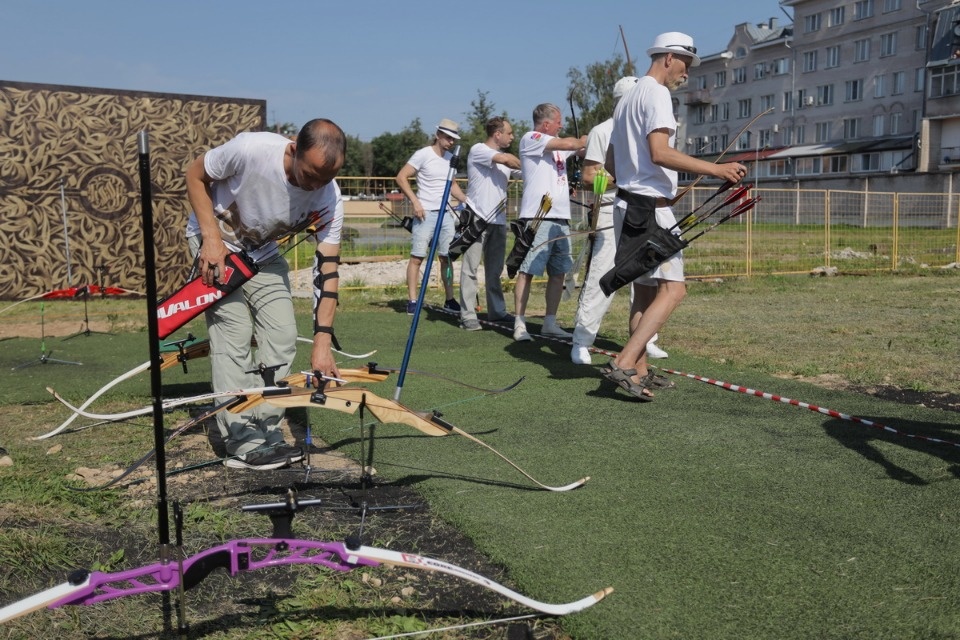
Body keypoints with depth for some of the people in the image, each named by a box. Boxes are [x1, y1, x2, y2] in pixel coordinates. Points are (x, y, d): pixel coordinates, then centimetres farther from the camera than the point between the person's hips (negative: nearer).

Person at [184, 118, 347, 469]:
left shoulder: (329, 197, -23)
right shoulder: (250, 149, -34)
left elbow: (327, 268, -22)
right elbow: (195, 175, -15)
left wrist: (322, 341, -28)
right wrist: (212, 238, -24)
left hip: (264, 254, 4)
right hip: (216, 244, -4)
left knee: (283, 337, -4)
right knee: (233, 335, -13)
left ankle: (266, 431, 8)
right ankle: (243, 442, -8)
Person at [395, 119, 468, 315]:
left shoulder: (451, 158, 13)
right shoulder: (423, 154, -7)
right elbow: (401, 177, -8)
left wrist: (468, 201, 10)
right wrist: (415, 202, -16)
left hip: (446, 214, 6)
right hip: (425, 214, -6)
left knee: (447, 258, 8)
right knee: (417, 257, -5)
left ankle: (449, 299, 15)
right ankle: (412, 300, -1)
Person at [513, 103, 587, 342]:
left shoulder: (558, 145, 23)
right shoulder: (530, 139, -3)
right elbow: (569, 143, -11)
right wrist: (585, 140, 7)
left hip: (561, 218, 8)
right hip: (537, 217, -8)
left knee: (558, 272, 8)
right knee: (527, 271, -6)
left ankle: (550, 323, 15)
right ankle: (520, 324, -3)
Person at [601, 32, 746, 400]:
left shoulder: (627, 98, 22)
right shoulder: (656, 94, -9)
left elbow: (610, 160, 25)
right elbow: (659, 153, -23)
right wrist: (715, 170, -27)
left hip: (628, 204, 10)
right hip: (650, 208, -10)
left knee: (643, 290, 13)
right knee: (672, 288, -13)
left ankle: (639, 372, 15)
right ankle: (624, 364, -21)